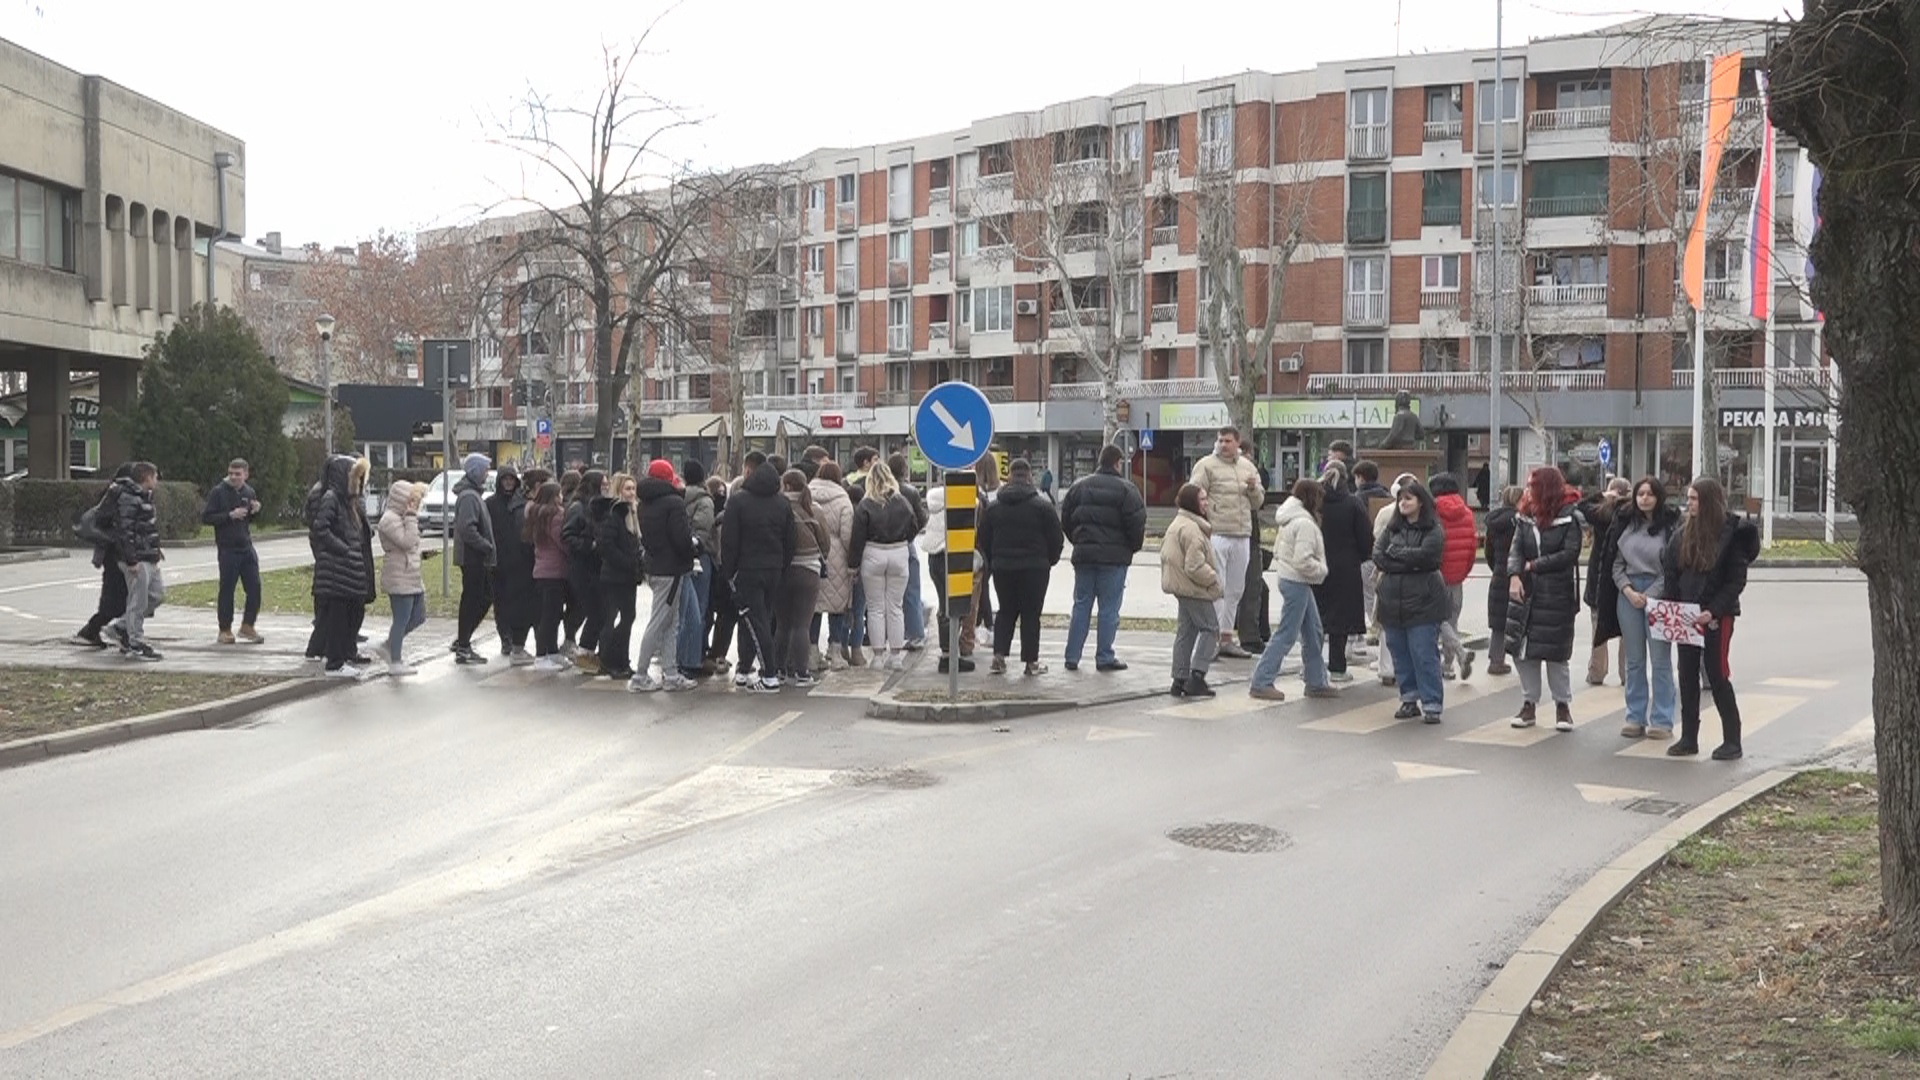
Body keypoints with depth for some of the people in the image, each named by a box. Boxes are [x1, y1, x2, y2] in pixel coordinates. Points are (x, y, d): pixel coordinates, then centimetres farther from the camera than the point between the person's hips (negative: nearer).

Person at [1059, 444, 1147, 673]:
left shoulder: (1079, 486, 7)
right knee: (1109, 608, 2)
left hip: (1083, 553, 4)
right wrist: (1134, 545, 7)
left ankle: (1072, 656, 9)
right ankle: (1104, 657, 3)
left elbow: (1066, 519, 11)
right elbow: (1136, 523, -11)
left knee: (1081, 606, 10)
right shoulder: (1126, 490, -8)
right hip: (1114, 556, -4)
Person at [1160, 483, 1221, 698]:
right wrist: (1214, 581, -13)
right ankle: (1196, 676, -8)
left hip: (1181, 588, 10)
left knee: (1185, 631, 12)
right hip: (1195, 589, -10)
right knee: (1210, 629, -2)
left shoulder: (1176, 524, 14)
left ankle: (1180, 679, 13)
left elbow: (1165, 554, 20)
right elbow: (1195, 566, -24)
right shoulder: (1191, 529, -20)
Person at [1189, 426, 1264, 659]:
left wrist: (1253, 489, -2)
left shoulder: (1248, 467, 15)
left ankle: (1226, 638, 20)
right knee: (1216, 588, -8)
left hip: (1242, 537, 6)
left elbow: (1258, 502, 19)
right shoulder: (1206, 465, -4)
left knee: (1235, 590, 12)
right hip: (1216, 534, -6)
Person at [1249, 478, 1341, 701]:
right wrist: (1322, 569, -10)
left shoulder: (1290, 520, 11)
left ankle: (1317, 683, 23)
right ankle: (1261, 683, -2)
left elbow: (1278, 550, 16)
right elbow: (1303, 560, -25)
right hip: (1297, 583, -10)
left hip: (1291, 580, 10)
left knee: (1313, 634, 16)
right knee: (1286, 635, -5)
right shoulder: (1305, 523, -19)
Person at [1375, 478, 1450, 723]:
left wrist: (1394, 551, -5)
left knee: (1425, 656, -6)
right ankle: (1409, 700, 20)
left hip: (1422, 602, -5)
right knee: (1400, 655, 10)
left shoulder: (1433, 529, -2)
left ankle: (1432, 704, -1)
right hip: (1393, 601, 5)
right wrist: (1409, 563, -10)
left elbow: (1425, 555, -17)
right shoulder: (1392, 527, 13)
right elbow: (1377, 556, 1)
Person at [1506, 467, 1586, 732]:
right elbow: (1516, 550, 0)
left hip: (1557, 594, -5)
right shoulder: (1525, 517, 7)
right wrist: (1514, 575, -17)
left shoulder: (1569, 516, -7)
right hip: (1526, 591, 5)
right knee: (1522, 650, 3)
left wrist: (1534, 565, -11)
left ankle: (1563, 705, 15)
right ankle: (1529, 703, 16)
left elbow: (1570, 554, -14)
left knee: (1555, 652, -1)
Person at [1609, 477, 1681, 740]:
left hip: (1657, 594, -4)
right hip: (1627, 593, 4)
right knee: (1633, 661, 9)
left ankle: (1662, 721, 3)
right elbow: (1616, 563, 10)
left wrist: (1648, 596, -10)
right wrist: (1628, 590, -4)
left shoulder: (1671, 526, -5)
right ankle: (1635, 718, 15)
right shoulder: (1625, 523, 9)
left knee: (1660, 660, -3)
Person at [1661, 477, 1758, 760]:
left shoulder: (1731, 533, -10)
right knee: (1687, 674, 8)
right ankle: (1688, 738, 16)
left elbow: (1736, 580, -11)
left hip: (1718, 615, -6)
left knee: (1717, 674, -2)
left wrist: (1713, 611, -20)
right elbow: (1670, 572, 10)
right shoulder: (1683, 532, 6)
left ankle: (1732, 740, 9)